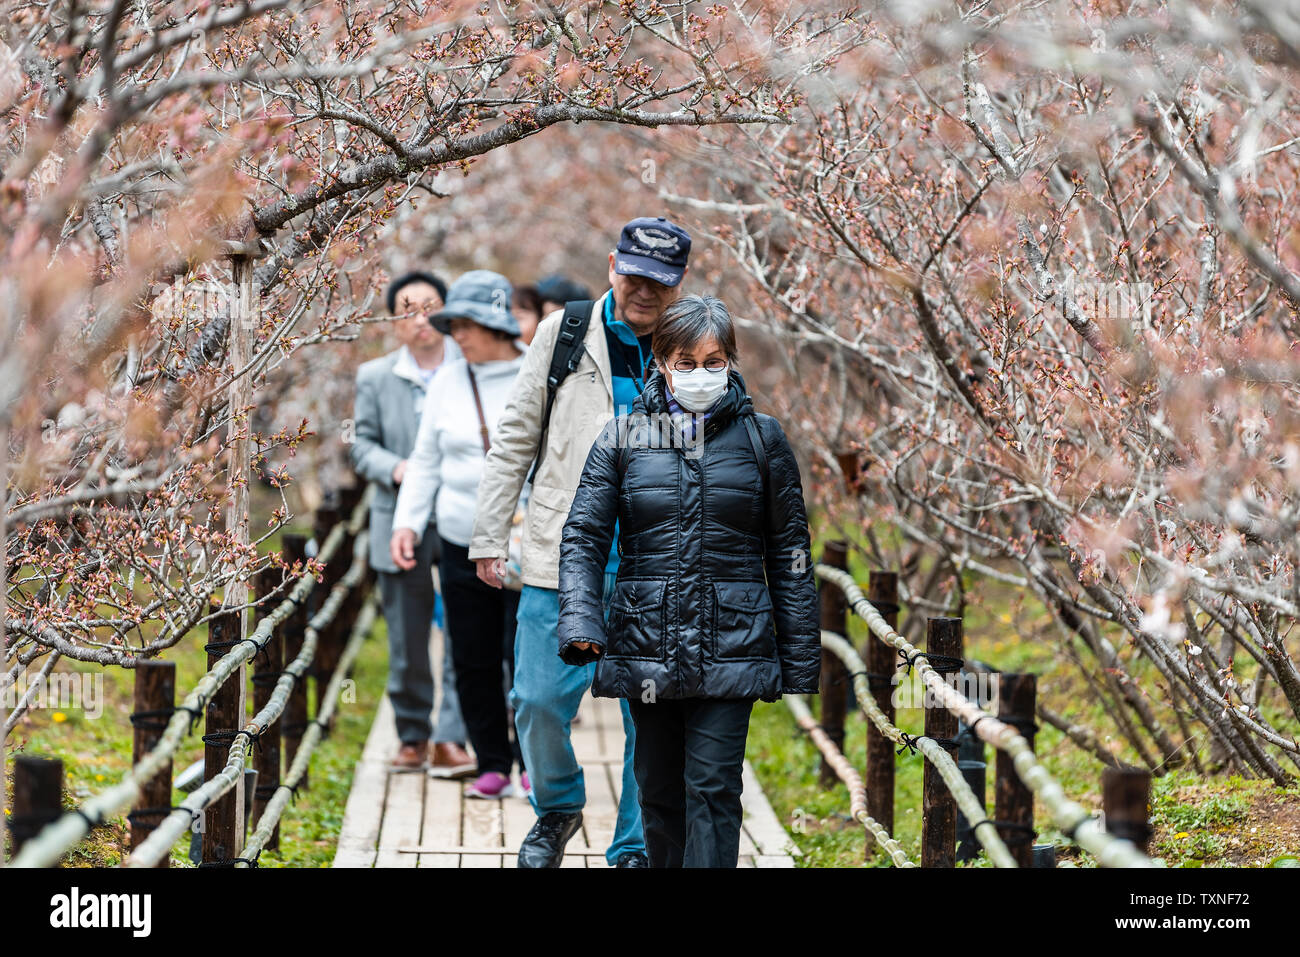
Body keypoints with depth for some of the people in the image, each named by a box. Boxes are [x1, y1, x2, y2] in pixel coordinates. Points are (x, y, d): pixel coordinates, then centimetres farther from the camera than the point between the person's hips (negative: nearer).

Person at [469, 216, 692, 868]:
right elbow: (515, 440, 7)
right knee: (539, 699, -1)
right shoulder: (564, 334, 3)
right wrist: (489, 536, 4)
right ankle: (557, 806, 27)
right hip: (563, 563, 0)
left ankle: (636, 849, 18)